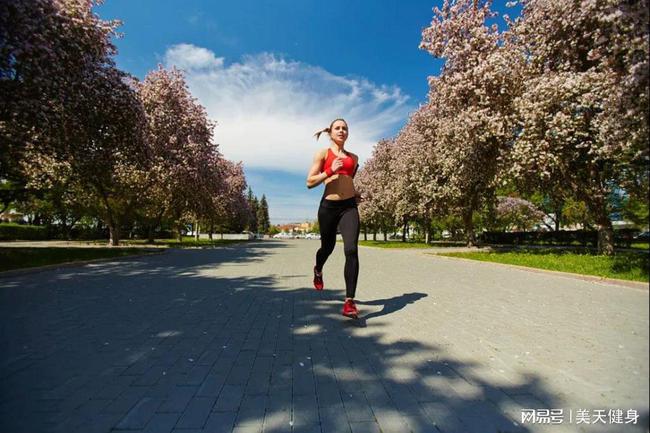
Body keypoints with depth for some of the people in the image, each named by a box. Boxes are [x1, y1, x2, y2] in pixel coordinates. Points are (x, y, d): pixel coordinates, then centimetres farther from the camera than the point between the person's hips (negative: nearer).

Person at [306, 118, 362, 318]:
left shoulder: (353, 157, 16)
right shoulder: (323, 153, 4)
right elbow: (310, 182, -3)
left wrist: (355, 193, 14)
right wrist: (330, 170, -15)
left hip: (349, 207, 2)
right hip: (328, 206, -2)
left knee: (351, 250, -17)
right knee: (327, 247, 16)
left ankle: (349, 302, -13)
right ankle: (318, 272, 51)